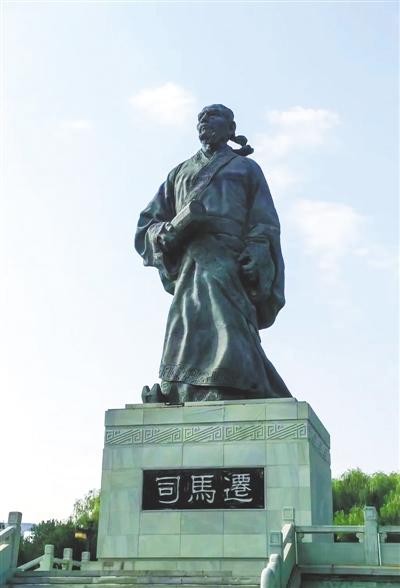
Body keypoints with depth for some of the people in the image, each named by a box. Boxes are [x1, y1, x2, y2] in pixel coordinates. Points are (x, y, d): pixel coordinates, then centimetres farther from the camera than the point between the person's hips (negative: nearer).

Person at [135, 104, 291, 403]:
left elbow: (265, 225, 10)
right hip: (191, 261, 3)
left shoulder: (246, 168, 24)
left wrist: (256, 264, -10)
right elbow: (147, 226, 24)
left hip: (230, 261, -2)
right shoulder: (180, 173, 33)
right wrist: (172, 228, -1)